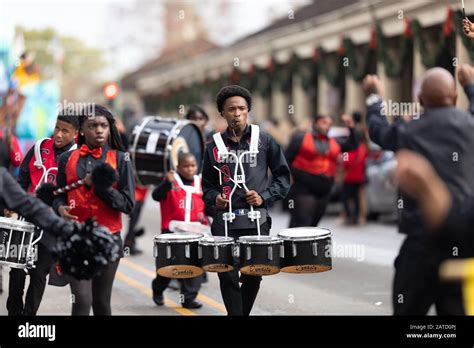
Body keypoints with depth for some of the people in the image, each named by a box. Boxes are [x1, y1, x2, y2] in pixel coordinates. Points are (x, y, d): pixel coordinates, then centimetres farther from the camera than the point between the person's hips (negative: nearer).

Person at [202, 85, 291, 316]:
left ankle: (244, 312, 25)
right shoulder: (215, 146, 7)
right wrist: (214, 198, -7)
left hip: (257, 219, 0)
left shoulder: (264, 141, 4)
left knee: (253, 275, 6)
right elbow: (207, 184, 14)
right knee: (227, 275, -6)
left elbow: (283, 177, 7)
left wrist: (264, 197, -7)